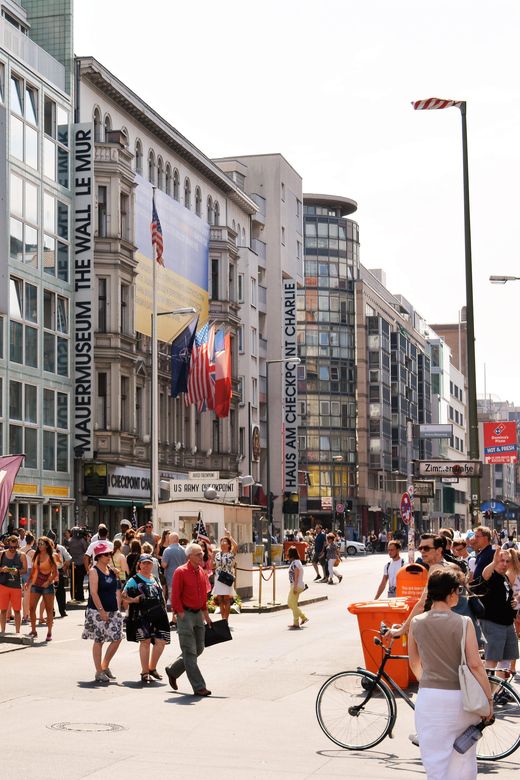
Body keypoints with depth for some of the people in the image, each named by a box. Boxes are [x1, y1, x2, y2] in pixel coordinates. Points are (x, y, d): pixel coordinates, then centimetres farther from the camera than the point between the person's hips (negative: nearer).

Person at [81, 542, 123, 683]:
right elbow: (93, 592, -17)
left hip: (112, 611, 7)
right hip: (97, 611, -7)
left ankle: (105, 666, 20)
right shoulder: (94, 571, -9)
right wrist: (101, 610, -21)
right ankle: (99, 672, 7)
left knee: (117, 638, 3)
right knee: (99, 641, -1)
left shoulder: (111, 570, 12)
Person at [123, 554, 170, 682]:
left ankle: (152, 668, 16)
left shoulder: (156, 580, 21)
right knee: (145, 641, -8)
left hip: (158, 616, 5)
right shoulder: (134, 580, 5)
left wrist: (165, 612, 18)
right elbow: (123, 596, 1)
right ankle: (144, 673, 2)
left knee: (161, 642, -3)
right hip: (142, 615, -5)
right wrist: (133, 600, -16)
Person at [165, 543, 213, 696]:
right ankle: (198, 687, -1)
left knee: (199, 648, 12)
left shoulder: (201, 572, 10)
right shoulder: (181, 572, -13)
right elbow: (175, 596, -14)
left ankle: (172, 671, 30)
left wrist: (205, 614, 17)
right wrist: (182, 616, -16)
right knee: (190, 651, -3)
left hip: (198, 614, 8)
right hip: (185, 614, -8)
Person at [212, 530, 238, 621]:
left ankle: (226, 620, -1)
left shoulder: (231, 554, 0)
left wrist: (229, 537, -14)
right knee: (220, 599, 5)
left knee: (226, 599, -6)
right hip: (218, 578, 5)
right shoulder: (217, 554, 14)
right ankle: (223, 619, 13)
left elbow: (236, 546, -21)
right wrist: (212, 558, -1)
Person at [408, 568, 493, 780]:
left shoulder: (416, 622, 0)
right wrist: (489, 699, -2)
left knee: (435, 762, 6)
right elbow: (475, 665, -12)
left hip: (429, 698, 2)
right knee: (463, 758, 16)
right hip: (460, 697, -1)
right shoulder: (463, 623, -10)